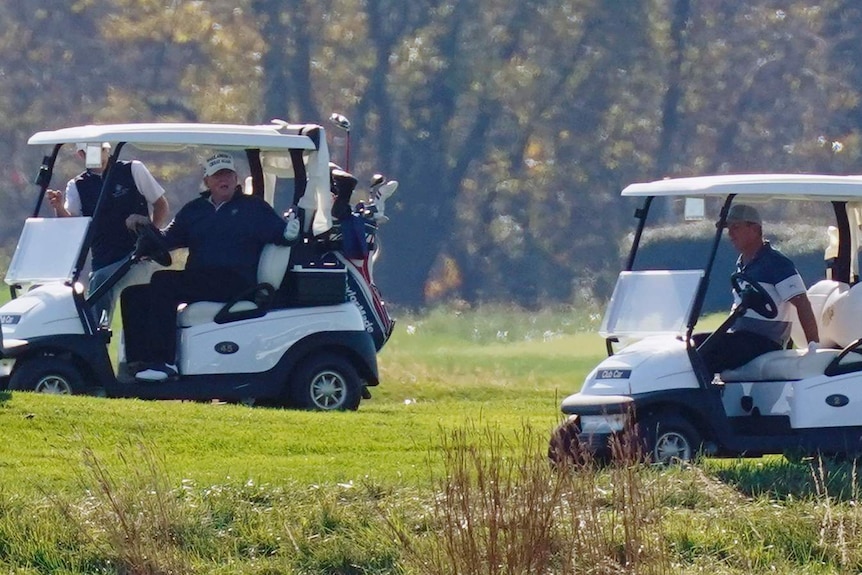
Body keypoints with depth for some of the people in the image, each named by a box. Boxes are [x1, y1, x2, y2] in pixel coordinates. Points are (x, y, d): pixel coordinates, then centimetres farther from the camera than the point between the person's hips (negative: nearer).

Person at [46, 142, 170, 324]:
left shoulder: (133, 170, 4)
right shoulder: (77, 186, 9)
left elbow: (161, 206, 6)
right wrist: (59, 208, -25)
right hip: (102, 262, 4)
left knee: (101, 281, -30)